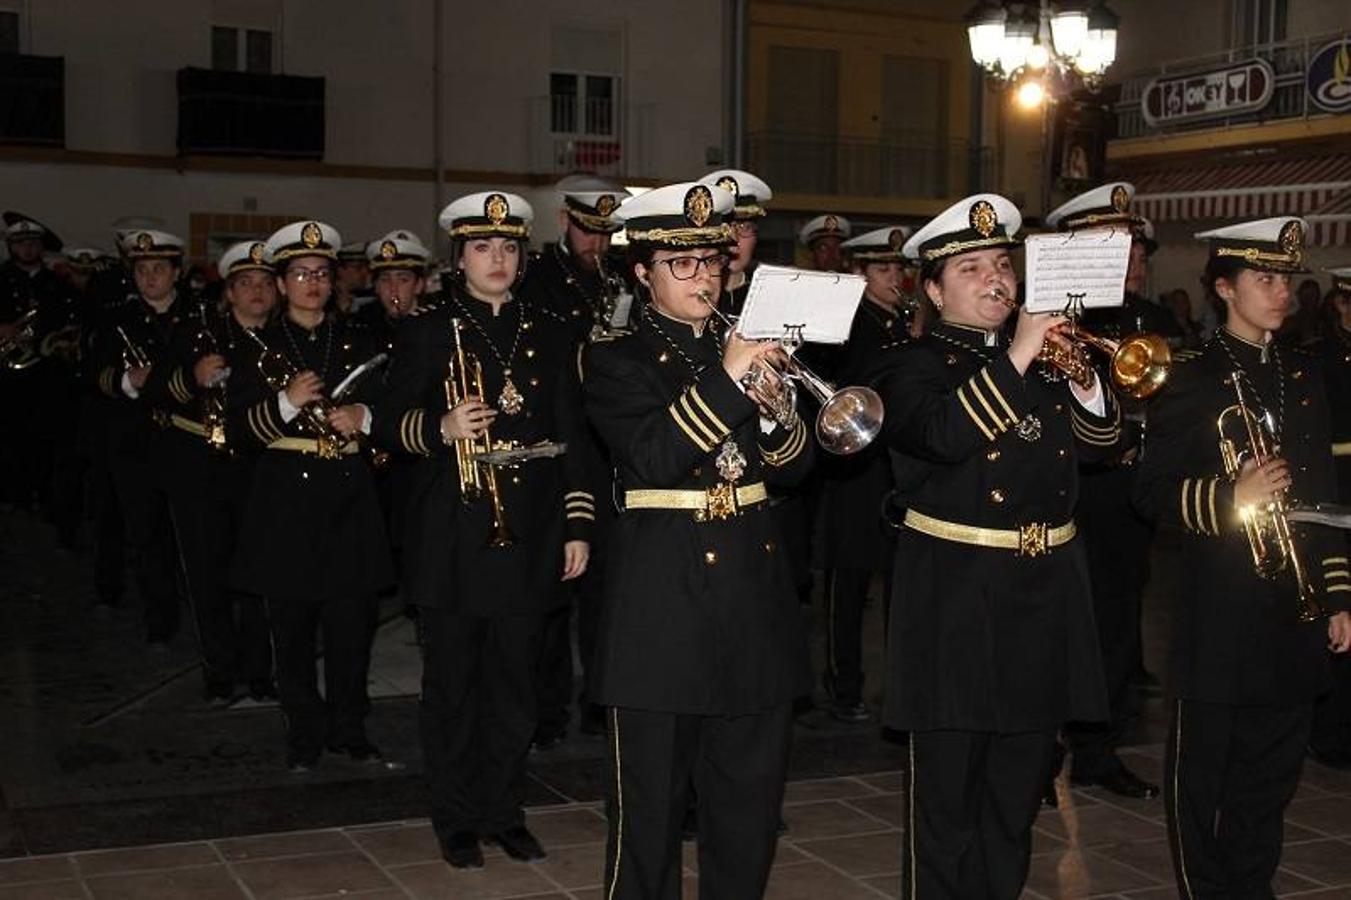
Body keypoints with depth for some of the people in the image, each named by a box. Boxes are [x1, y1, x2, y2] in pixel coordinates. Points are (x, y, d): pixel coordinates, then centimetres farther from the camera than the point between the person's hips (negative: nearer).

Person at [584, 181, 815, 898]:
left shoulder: (746, 348, 13)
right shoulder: (616, 360, -2)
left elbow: (796, 465, 8)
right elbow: (655, 458, -18)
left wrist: (770, 408, -11)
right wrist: (725, 378, -24)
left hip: (754, 581, 5)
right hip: (664, 592, -5)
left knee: (751, 798, 12)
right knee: (651, 800, 4)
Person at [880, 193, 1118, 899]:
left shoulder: (1045, 358, 14)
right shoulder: (916, 368, -4)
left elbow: (1100, 442, 8)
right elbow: (945, 436, -24)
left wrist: (1080, 376, -9)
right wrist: (1015, 358, -24)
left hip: (1046, 592, 6)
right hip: (956, 600, -6)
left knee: (1017, 789, 17)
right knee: (946, 791, 3)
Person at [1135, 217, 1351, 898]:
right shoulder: (1192, 378, -5)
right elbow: (1154, 491, -9)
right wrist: (1230, 498, -25)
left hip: (1295, 606, 5)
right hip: (1220, 606, -5)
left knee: (1271, 774, 13)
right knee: (1202, 771, 4)